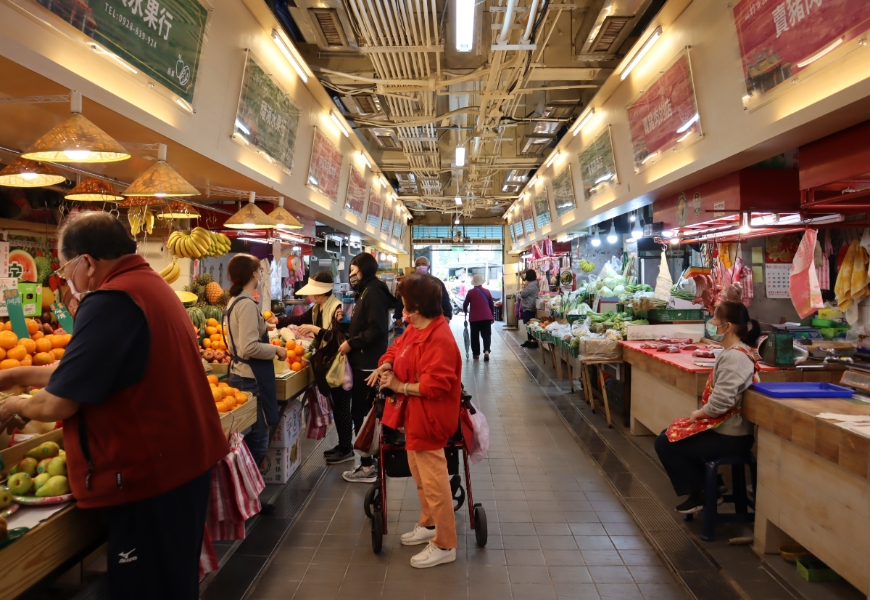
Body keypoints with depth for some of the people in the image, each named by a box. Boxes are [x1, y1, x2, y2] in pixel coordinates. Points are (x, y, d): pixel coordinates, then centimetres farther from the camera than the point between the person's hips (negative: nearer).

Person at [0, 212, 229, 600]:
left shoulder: (110, 301, -19)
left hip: (147, 477, -9)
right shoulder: (152, 286, 11)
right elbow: (87, 366, 21)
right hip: (184, 460, 9)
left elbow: (58, 404, -15)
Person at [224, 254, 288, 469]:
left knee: (248, 435, 16)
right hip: (251, 378, -10)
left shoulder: (234, 301, 12)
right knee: (258, 437, -2)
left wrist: (263, 326, 23)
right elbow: (249, 348, -25)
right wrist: (276, 349, -12)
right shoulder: (247, 304, -18)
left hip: (239, 374, 10)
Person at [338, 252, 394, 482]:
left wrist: (351, 343, -18)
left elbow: (376, 329, -24)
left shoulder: (373, 292, -15)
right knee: (365, 412, 14)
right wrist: (349, 339, 4)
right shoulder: (368, 291, 17)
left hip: (367, 363, -10)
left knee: (360, 412, -5)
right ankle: (371, 459, 24)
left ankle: (367, 467, 2)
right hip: (365, 361, 10)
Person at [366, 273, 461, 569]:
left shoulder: (440, 339, -26)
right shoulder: (415, 329, 6)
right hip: (415, 415, 11)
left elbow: (435, 385, -29)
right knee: (419, 476, 24)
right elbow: (397, 348, 18)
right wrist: (386, 365, -4)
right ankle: (428, 525, 42)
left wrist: (400, 386, -20)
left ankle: (445, 546, 15)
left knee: (433, 483, 0)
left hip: (429, 419, -11)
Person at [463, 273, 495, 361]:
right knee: (486, 334, 3)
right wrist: (492, 316, 24)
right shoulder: (487, 291, 6)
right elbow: (492, 305, 11)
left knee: (475, 336, 10)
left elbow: (465, 304, 3)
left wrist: (465, 311, 25)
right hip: (487, 317, 1)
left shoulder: (470, 292, 0)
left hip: (474, 318, -1)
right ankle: (486, 350, -18)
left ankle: (476, 354, 15)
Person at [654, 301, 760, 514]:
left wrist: (699, 414, -13)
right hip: (725, 426, 10)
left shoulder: (734, 356, -23)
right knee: (668, 435, 15)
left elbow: (721, 401, -31)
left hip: (728, 435, -10)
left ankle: (699, 495, 10)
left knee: (665, 444, -4)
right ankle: (706, 483, 18)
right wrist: (701, 413, 5)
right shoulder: (735, 351, 10)